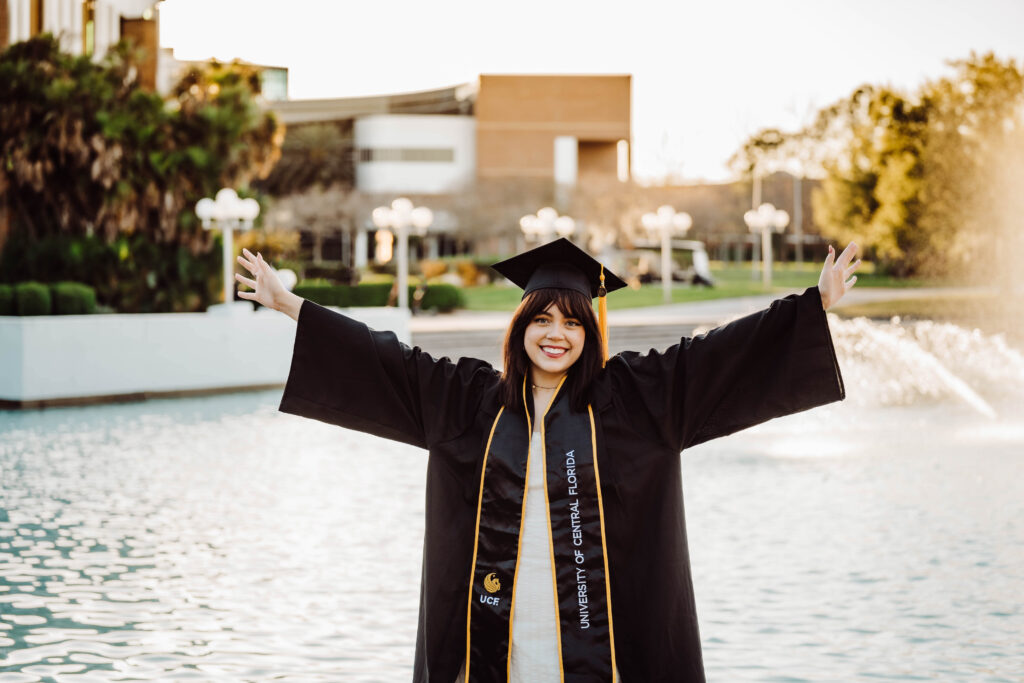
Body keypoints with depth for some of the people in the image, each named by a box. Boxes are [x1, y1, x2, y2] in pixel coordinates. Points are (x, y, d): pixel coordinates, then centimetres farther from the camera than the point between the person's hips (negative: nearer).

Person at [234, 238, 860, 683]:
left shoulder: (630, 398, 3)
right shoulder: (471, 400, 8)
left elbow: (717, 356, -1)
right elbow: (383, 361, 11)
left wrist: (818, 304, -6)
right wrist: (289, 305, 11)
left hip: (590, 629, -2)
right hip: (497, 630, 2)